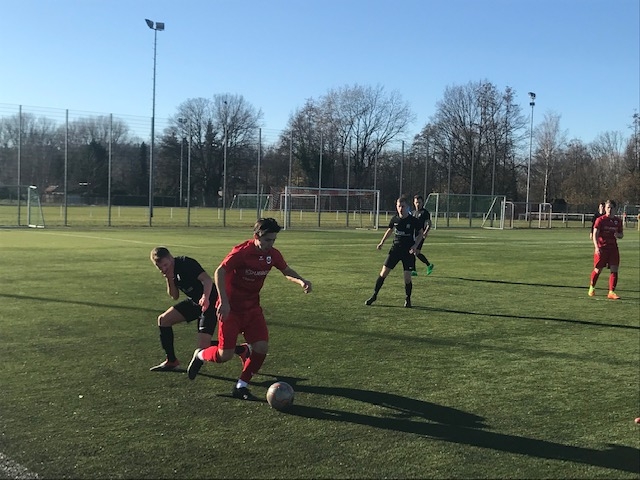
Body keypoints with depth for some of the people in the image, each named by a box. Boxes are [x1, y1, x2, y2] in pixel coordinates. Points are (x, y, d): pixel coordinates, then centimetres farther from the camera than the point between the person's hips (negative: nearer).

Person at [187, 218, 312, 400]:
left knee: (262, 347, -8)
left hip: (253, 309, 6)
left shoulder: (273, 254, -1)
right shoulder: (242, 252, -21)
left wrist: (300, 281, -6)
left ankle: (241, 387, 10)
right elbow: (219, 272, -25)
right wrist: (224, 302, -32)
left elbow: (286, 270, 15)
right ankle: (200, 355, 28)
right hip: (231, 309, -6)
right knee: (225, 355, -7)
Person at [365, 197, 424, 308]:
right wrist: (382, 242, 9)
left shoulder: (414, 220, -9)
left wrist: (415, 245, -12)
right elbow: (390, 230, 18)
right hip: (395, 249, 3)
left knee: (407, 278, -5)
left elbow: (420, 233, 3)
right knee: (383, 273, -2)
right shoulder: (394, 219, 0)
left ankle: (407, 299, 18)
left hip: (408, 251, -2)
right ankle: (374, 296, 12)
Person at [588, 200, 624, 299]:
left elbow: (621, 235, 19)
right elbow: (595, 234, -10)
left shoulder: (618, 221, 8)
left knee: (614, 270, -6)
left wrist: (618, 235, -7)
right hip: (601, 248, -3)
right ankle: (592, 287, 28)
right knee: (598, 270, 3)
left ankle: (611, 292, -3)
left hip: (613, 247, 3)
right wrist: (597, 247, -23)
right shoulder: (600, 220, -4)